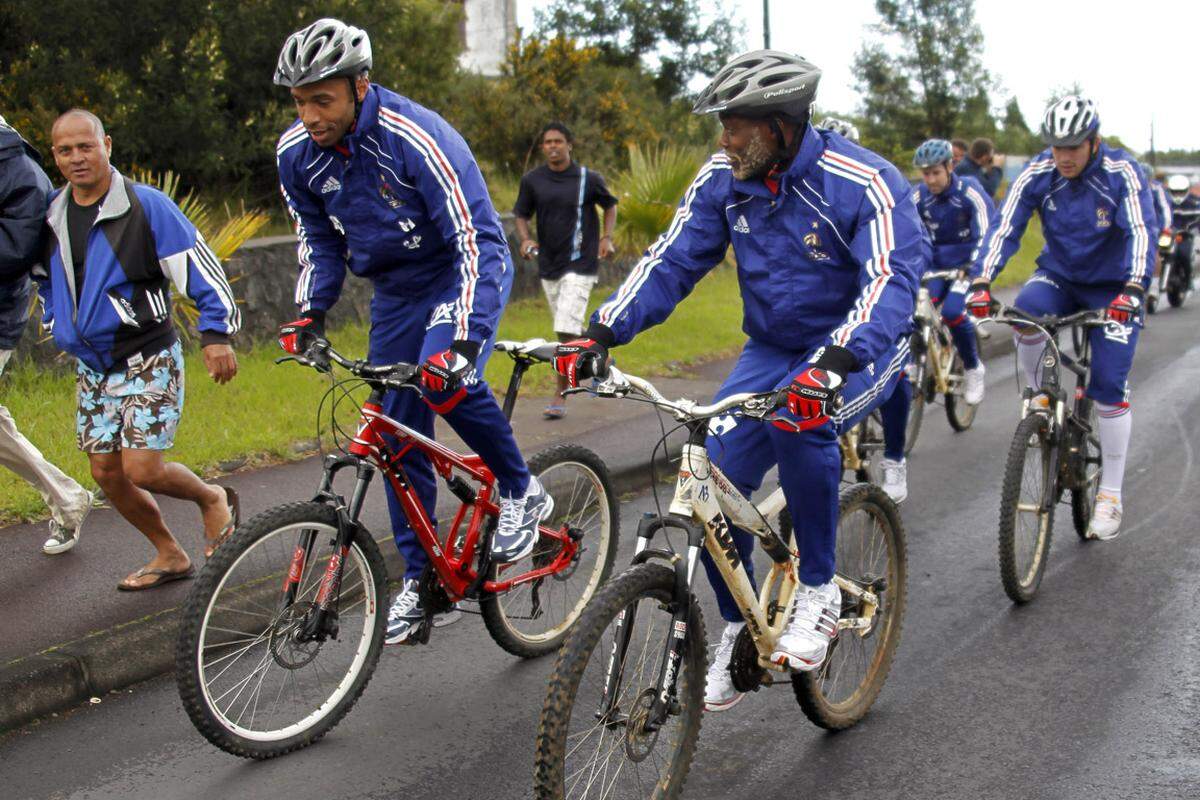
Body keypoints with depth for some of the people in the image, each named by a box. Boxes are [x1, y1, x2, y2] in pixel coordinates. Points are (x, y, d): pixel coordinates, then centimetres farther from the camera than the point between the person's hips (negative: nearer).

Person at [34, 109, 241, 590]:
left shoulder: (147, 206, -14)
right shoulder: (51, 214, 3)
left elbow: (201, 269, -15)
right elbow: (44, 274, 24)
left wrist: (215, 335, -22)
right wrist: (57, 324, 20)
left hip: (148, 360, -6)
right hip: (91, 368, 6)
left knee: (141, 469, -13)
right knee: (106, 472, 7)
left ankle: (212, 499, 18)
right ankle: (169, 555, 25)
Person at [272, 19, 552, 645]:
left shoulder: (416, 139, -29)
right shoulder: (297, 154, -10)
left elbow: (476, 242, -31)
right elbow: (319, 241, 5)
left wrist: (465, 338, -41)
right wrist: (309, 312, -11)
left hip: (463, 271, -6)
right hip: (395, 293, 6)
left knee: (446, 378, -33)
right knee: (398, 432, 3)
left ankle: (522, 492, -6)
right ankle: (422, 582, 16)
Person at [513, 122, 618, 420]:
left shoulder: (588, 178, -4)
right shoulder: (532, 180, 2)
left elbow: (610, 206, 12)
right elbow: (521, 215, 11)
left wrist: (606, 237, -2)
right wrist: (526, 240, -9)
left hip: (579, 264, -4)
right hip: (548, 264, 4)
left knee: (566, 330, -13)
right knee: (569, 331, 14)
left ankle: (561, 396, -6)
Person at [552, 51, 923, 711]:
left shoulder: (864, 185, -22)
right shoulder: (723, 179, -6)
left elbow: (890, 283, -33)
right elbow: (672, 260, -7)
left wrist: (835, 362, -51)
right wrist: (601, 332, -22)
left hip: (860, 352, -5)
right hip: (771, 352, 5)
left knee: (798, 417, -37)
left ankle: (818, 590, -16)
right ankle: (738, 631, 10)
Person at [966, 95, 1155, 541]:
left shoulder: (1122, 174, -20)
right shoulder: (1037, 175, -13)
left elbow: (1141, 232, -30)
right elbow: (1005, 227, -21)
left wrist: (1133, 289, -47)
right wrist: (981, 281, -37)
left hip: (1112, 289, -2)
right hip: (1059, 277, 2)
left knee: (1109, 386, -10)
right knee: (1025, 313, -33)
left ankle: (1110, 495, 3)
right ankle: (1041, 397, -6)